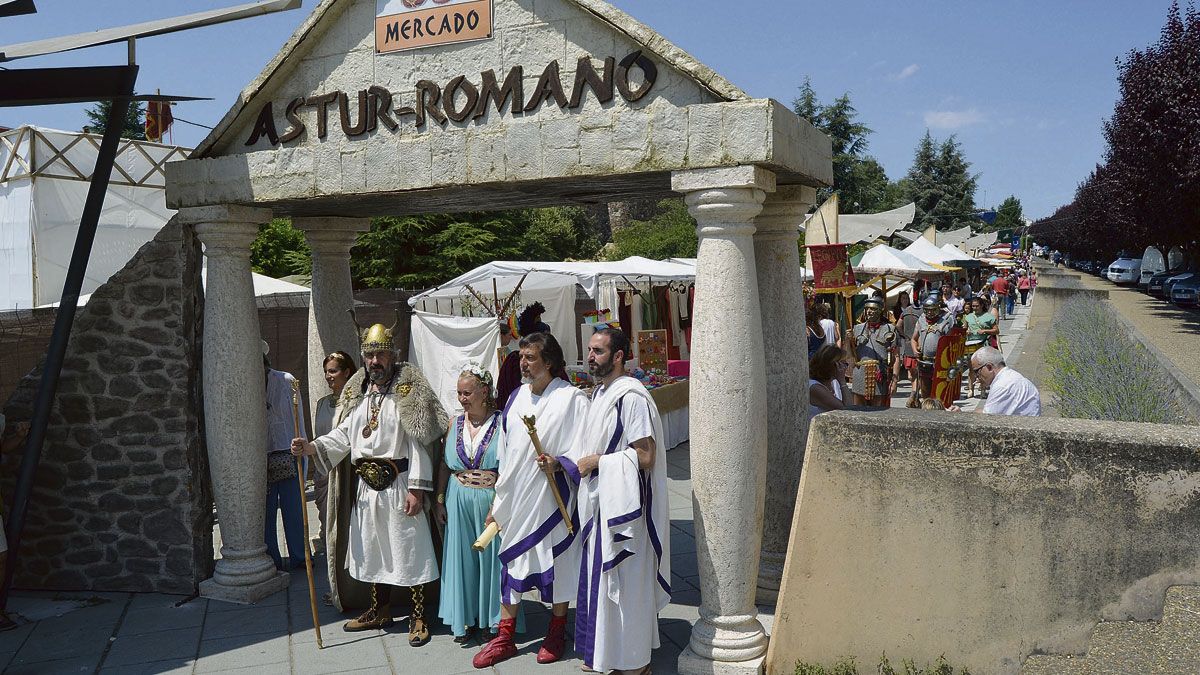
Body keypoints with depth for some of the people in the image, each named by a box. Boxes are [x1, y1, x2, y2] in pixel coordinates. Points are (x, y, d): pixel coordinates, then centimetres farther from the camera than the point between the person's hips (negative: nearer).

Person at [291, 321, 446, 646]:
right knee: (372, 549, 16)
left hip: (398, 483, -6)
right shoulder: (356, 392, 11)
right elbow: (343, 435, 9)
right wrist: (312, 447, -9)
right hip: (365, 485, 6)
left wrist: (416, 487, -17)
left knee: (410, 548, -1)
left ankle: (418, 616, 10)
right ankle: (380, 610, 31)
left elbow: (418, 442, -12)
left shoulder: (408, 389, -7)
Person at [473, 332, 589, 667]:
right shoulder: (516, 398, 8)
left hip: (550, 498, -5)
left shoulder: (571, 399, -10)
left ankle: (557, 633, 25)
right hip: (516, 497, 5)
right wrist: (498, 501, 15)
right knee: (511, 560, 9)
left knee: (556, 562, 6)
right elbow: (506, 454, 14)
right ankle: (504, 637, 20)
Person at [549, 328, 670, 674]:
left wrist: (597, 462, -17)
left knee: (622, 580, 1)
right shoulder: (599, 393, 12)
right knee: (599, 578, 17)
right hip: (598, 502, 9)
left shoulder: (631, 397, -18)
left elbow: (645, 456, -22)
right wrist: (560, 461, 6)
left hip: (622, 502, -9)